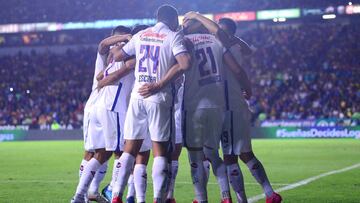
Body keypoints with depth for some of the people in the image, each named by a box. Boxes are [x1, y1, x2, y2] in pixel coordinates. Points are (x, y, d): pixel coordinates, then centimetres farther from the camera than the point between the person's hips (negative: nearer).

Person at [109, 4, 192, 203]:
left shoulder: (140, 35, 13)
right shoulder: (173, 37, -1)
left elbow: (118, 56, 20)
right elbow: (184, 64, -16)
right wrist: (159, 85, -12)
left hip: (137, 96, 4)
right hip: (159, 98, -4)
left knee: (130, 149, 9)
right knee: (160, 151, 0)